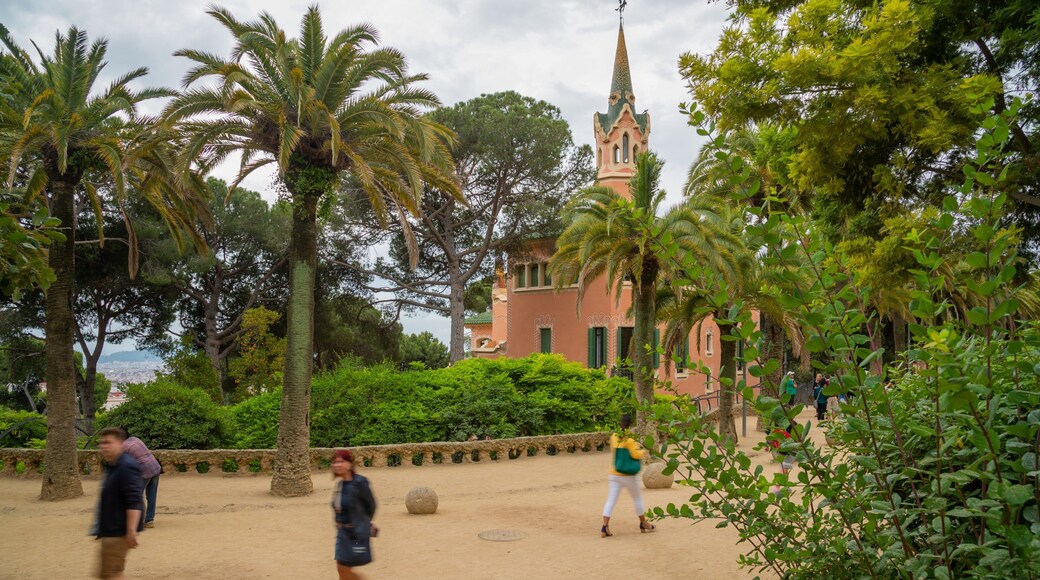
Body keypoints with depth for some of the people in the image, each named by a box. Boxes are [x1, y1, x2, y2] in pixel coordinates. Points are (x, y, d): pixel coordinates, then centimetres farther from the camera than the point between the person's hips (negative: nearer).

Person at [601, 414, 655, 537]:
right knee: (637, 498, 15)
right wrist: (643, 451, 1)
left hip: (614, 475, 4)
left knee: (611, 500, 1)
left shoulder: (613, 437, 4)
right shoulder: (629, 439, -14)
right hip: (628, 476, -4)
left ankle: (605, 526, -13)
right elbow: (636, 454, -21)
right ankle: (643, 524, 29)